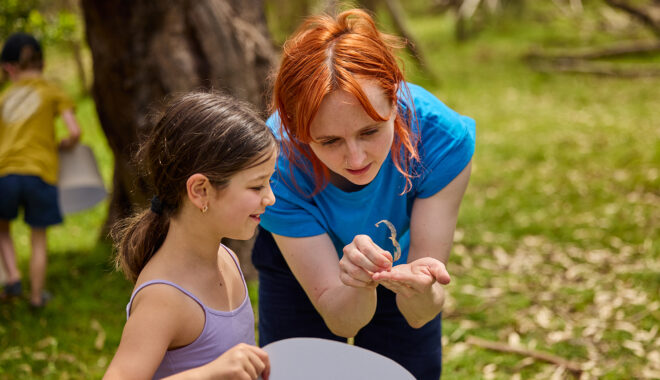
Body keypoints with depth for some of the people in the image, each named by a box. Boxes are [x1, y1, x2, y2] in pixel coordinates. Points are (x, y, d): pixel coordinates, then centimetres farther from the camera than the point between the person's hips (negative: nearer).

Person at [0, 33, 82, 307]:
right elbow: (74, 132, -5)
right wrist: (64, 145, 14)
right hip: (41, 173, -2)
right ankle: (37, 296, 22)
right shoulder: (53, 92, 5)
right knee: (38, 240, 12)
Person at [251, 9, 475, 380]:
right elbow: (340, 321, -30)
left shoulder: (442, 137, -34)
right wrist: (358, 284, -51)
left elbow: (418, 316, -30)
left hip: (398, 263, 1)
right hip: (299, 271, -1)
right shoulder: (277, 165, -35)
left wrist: (419, 290, -52)